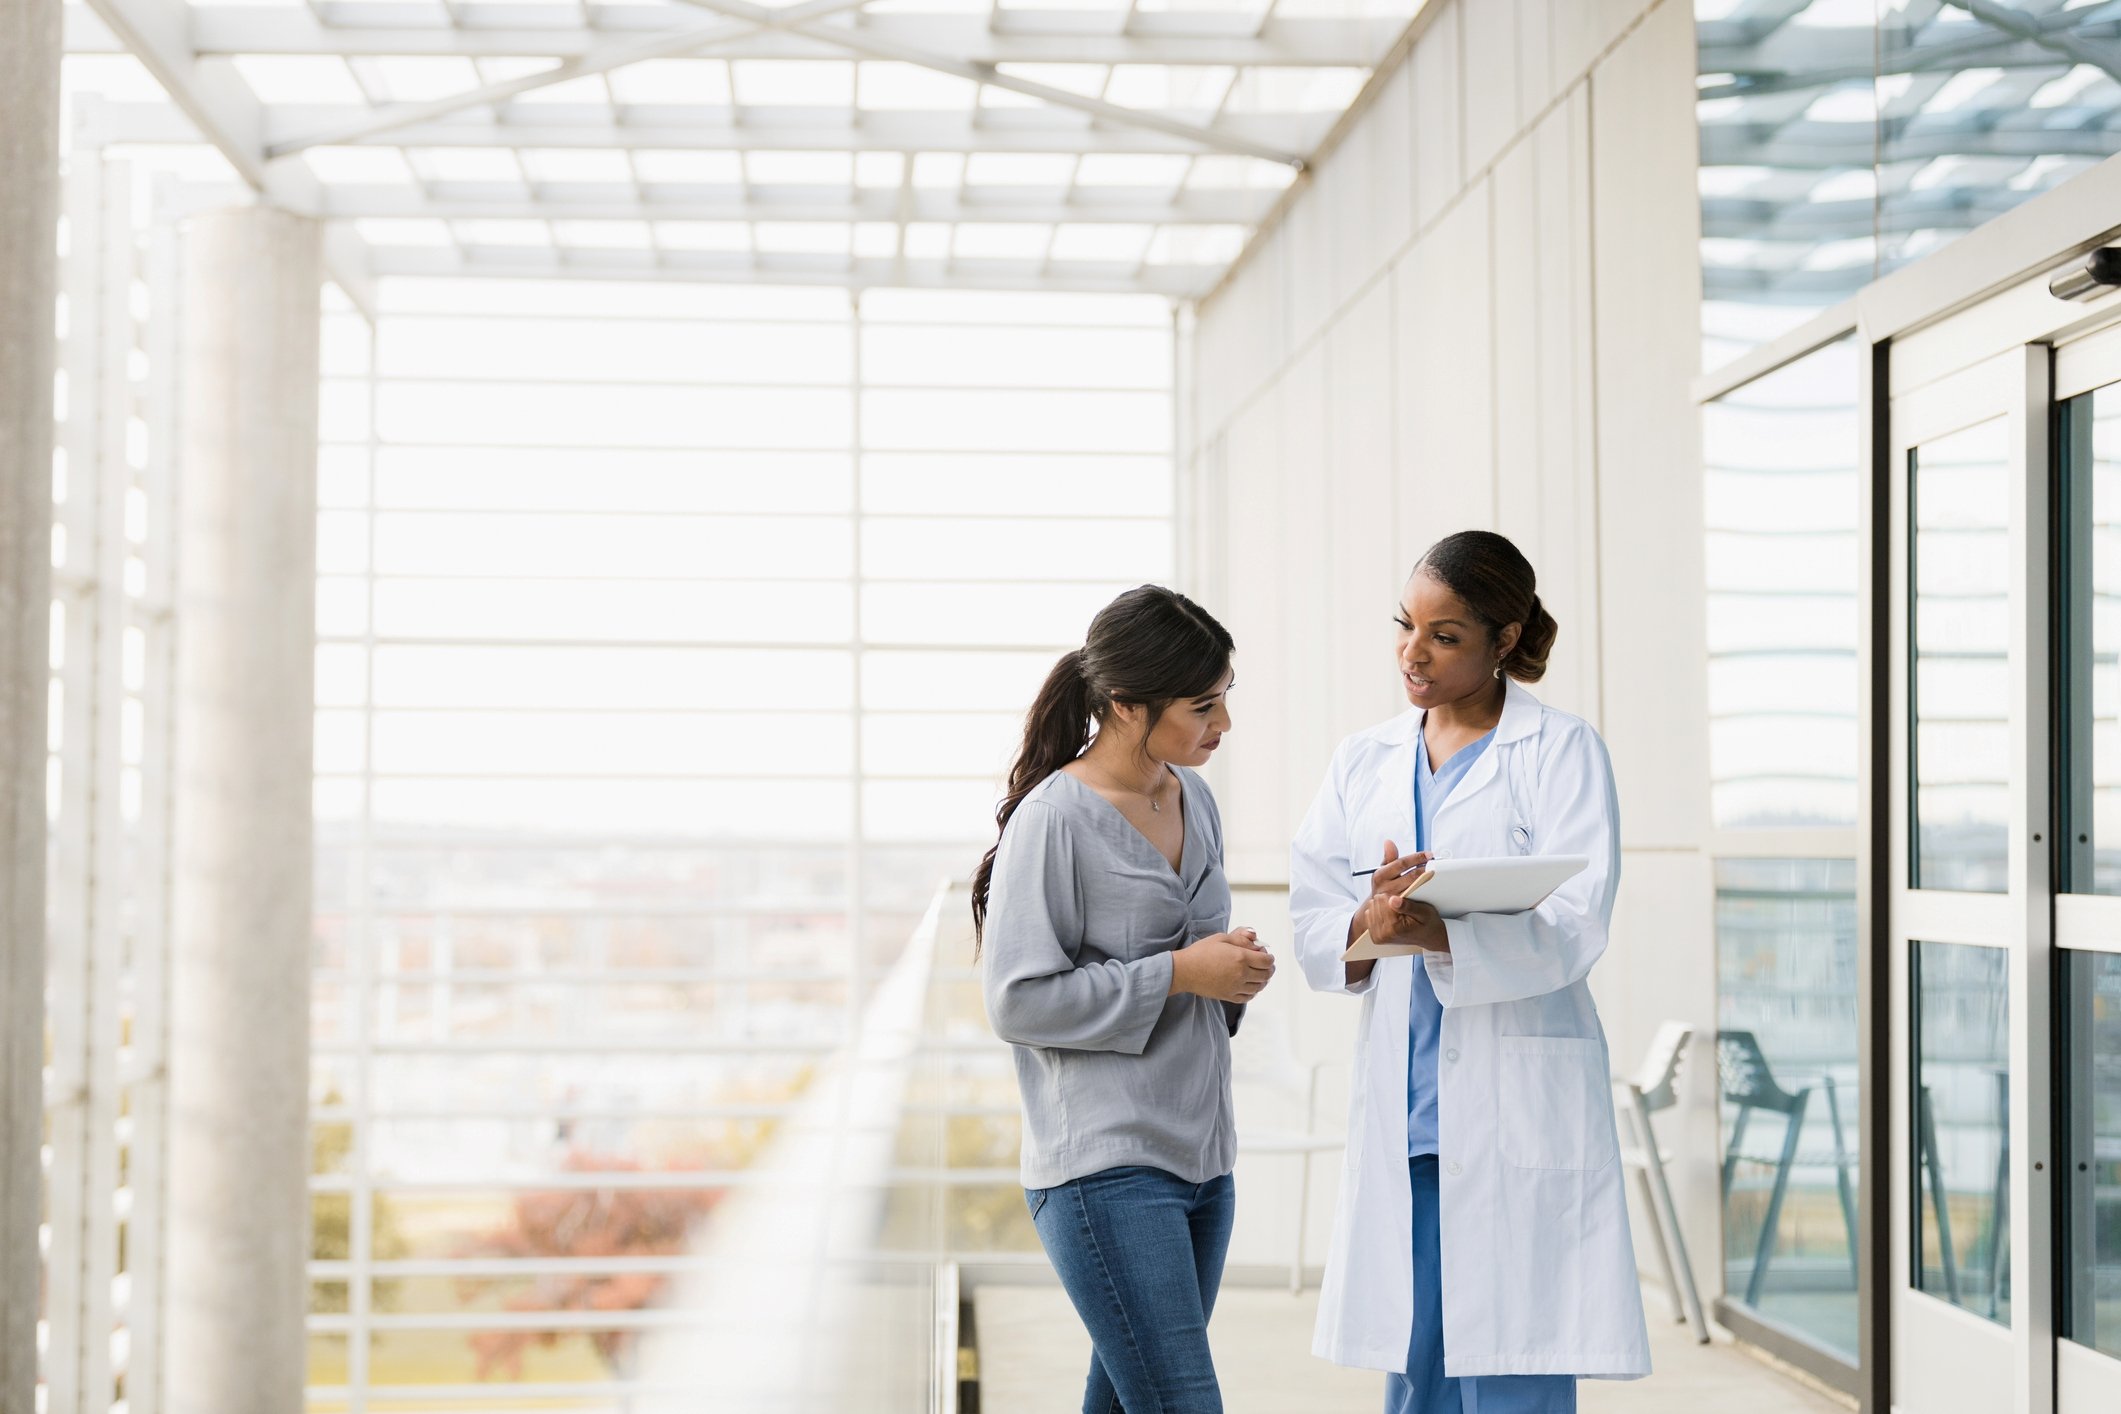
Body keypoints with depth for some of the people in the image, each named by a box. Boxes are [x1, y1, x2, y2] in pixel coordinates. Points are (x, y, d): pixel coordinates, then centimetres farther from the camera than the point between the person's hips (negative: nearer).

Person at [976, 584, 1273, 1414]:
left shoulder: (1194, 800, 12)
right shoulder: (1055, 819, -12)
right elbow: (1018, 1000, -13)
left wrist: (1236, 974, 2)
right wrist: (1176, 973, -15)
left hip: (1200, 1155, 8)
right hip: (1105, 1166, -8)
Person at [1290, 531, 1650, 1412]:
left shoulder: (1562, 752, 0)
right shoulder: (1363, 763, 15)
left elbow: (1572, 927, -12)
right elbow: (1311, 923, 6)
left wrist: (1440, 934, -29)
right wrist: (1368, 926, -18)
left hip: (1519, 1101, -5)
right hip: (1401, 1104, 5)